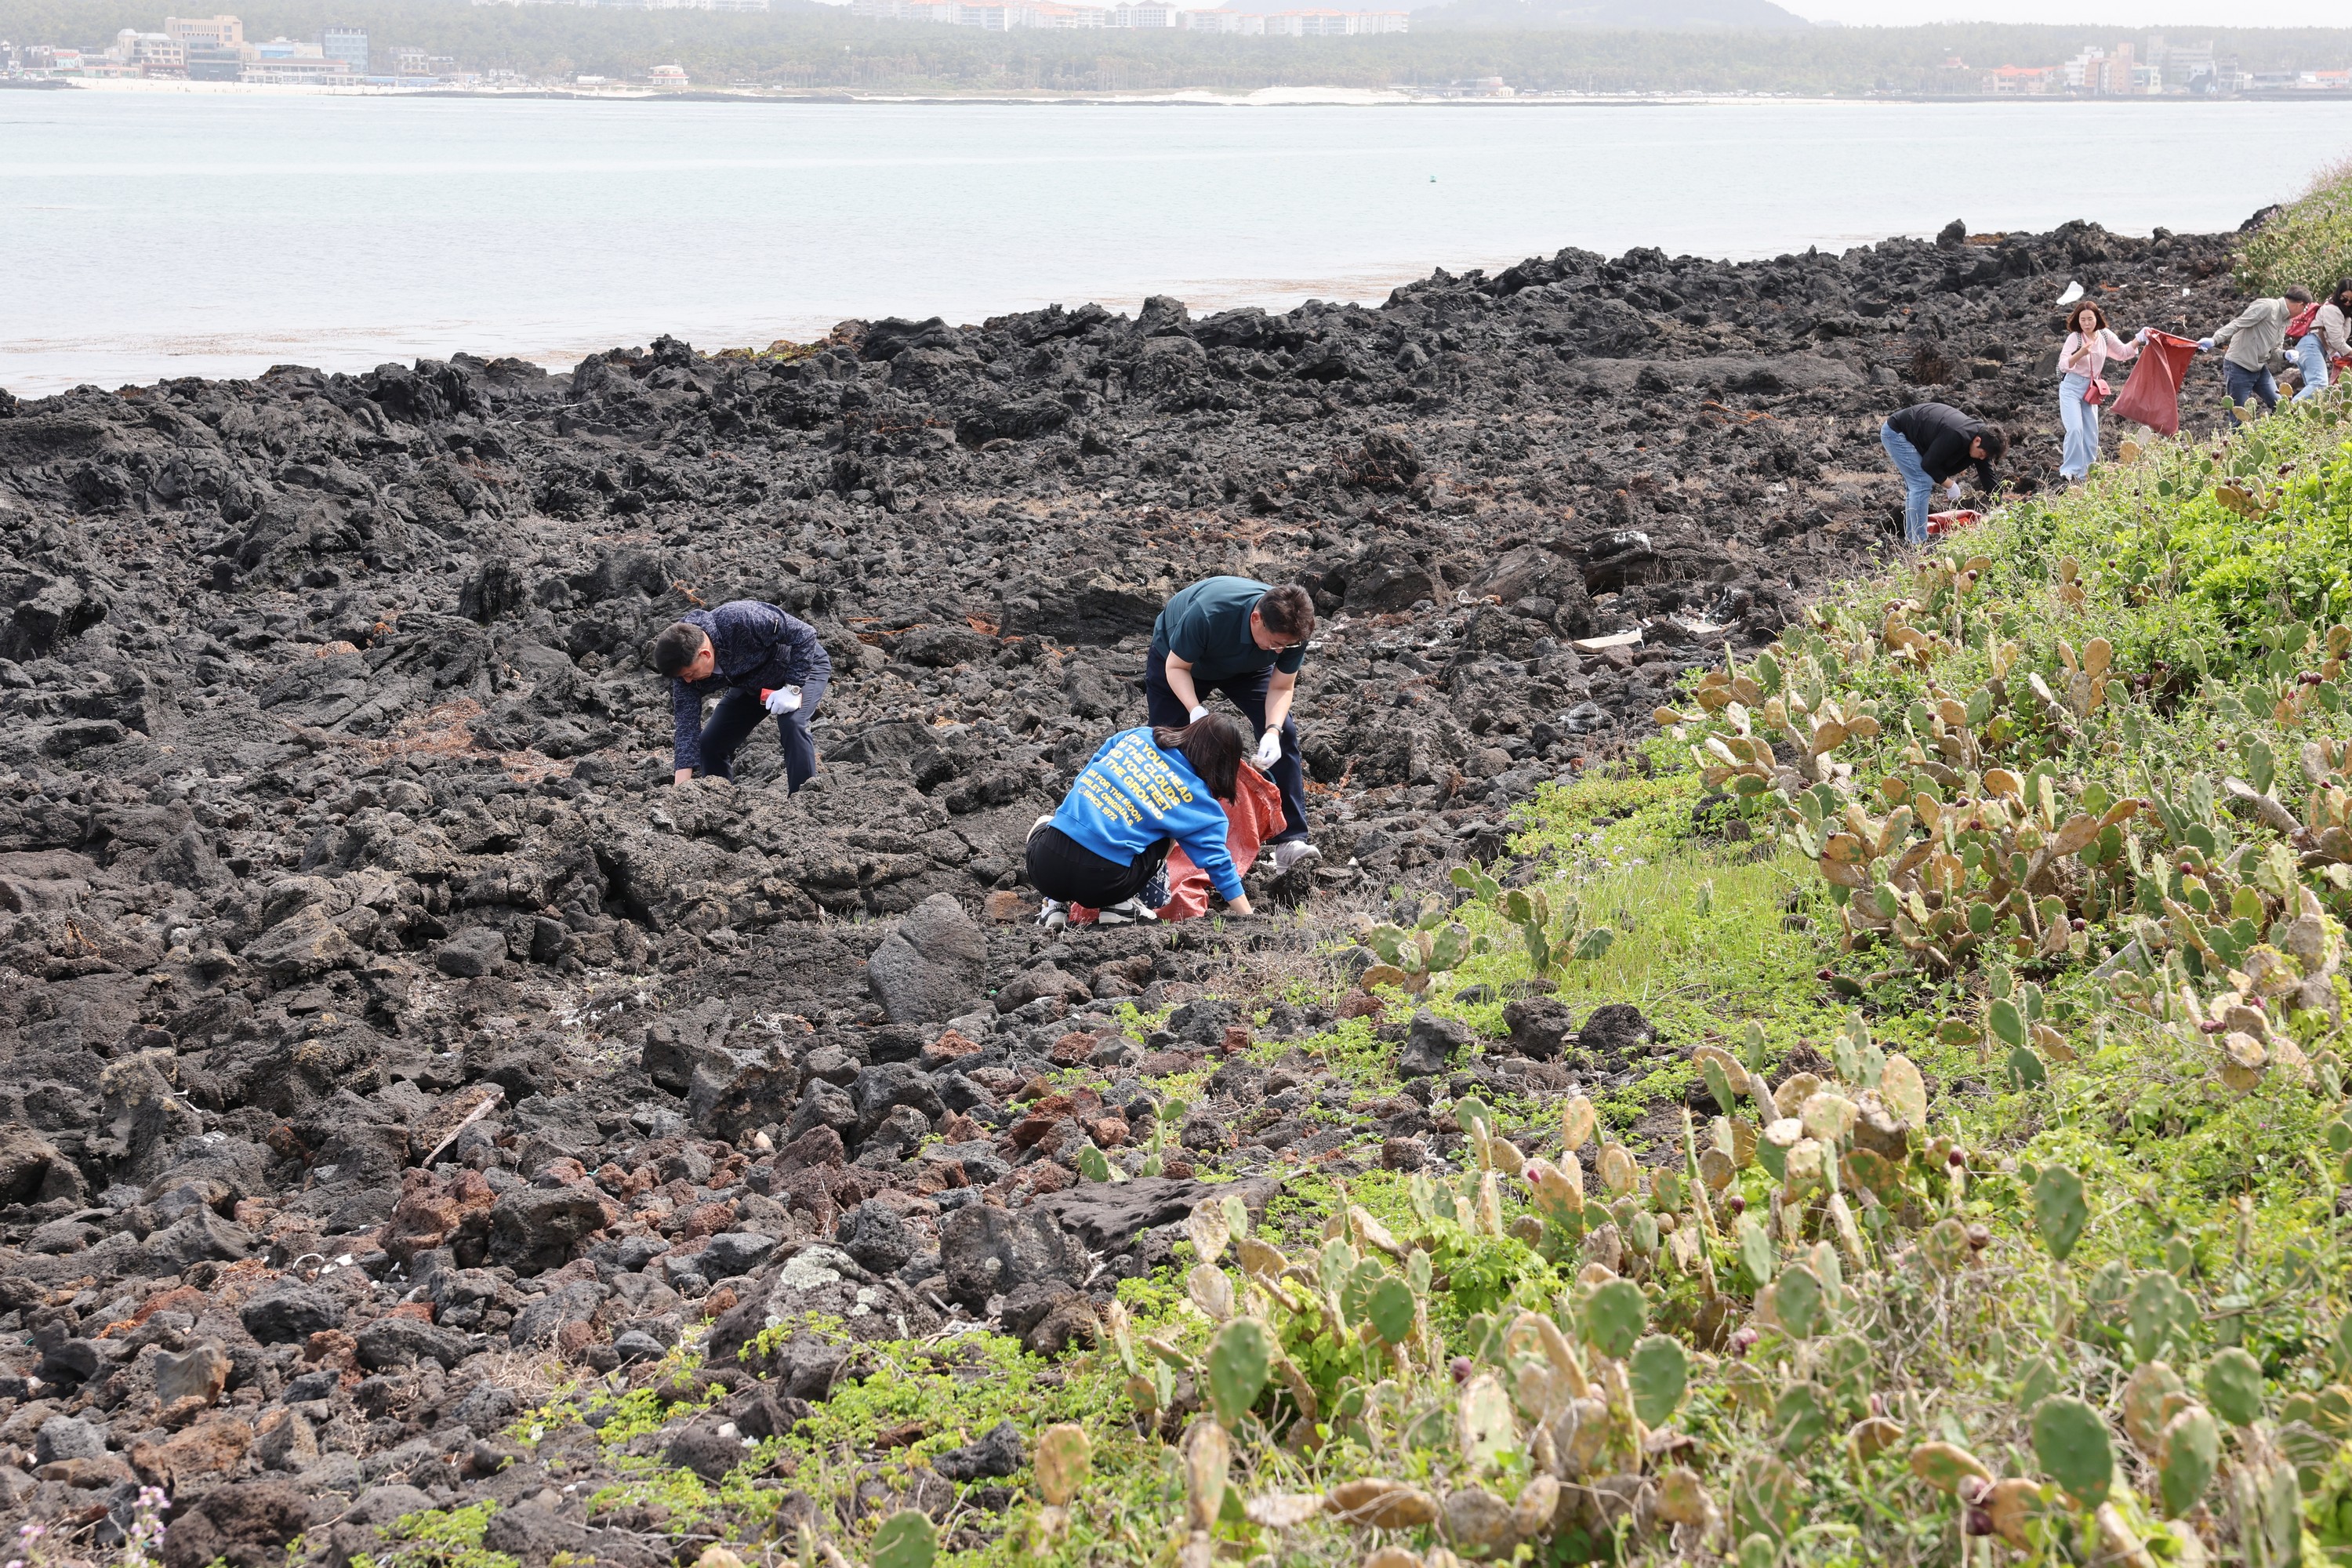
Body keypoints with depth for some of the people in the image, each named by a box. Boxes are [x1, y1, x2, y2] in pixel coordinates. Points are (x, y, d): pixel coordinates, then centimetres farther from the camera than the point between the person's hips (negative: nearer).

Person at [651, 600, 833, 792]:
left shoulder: (740, 619, -40)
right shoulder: (684, 663, -22)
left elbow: (804, 634, -31)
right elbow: (687, 725, -21)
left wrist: (793, 688, -35)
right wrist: (681, 789, -27)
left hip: (802, 666, -6)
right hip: (751, 684, 6)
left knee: (792, 725, -32)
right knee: (709, 745, -1)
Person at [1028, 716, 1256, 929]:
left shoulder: (1138, 736, 11)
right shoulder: (1198, 800, 3)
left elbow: (1082, 778, 22)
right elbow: (1218, 863, 2)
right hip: (1102, 886, -2)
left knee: (1044, 824, 40)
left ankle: (1056, 905, 18)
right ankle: (1121, 904, 12)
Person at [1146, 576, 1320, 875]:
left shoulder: (1292, 630, -33)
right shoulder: (1208, 615, -46)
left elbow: (1281, 687, -20)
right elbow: (1177, 667, -30)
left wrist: (1273, 731, -39)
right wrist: (1196, 711, -47)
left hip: (1245, 667, 3)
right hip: (1177, 657, -3)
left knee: (1284, 735, -14)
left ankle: (1289, 840, -14)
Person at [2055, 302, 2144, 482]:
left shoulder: (2105, 336, -1)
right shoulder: (2074, 338, -16)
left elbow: (2123, 352, 13)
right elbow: (2063, 365, -23)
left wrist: (2139, 339, 1)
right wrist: (2080, 353, -38)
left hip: (2091, 389, 5)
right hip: (2072, 387, -5)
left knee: (2091, 433, 6)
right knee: (2075, 429, -19)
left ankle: (2086, 473, 16)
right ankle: (2070, 470, -12)